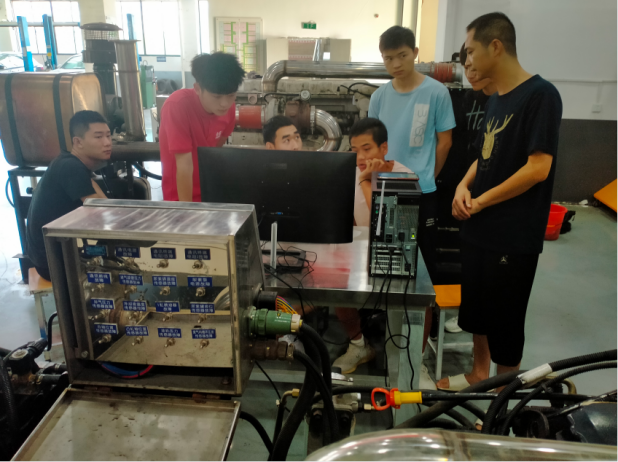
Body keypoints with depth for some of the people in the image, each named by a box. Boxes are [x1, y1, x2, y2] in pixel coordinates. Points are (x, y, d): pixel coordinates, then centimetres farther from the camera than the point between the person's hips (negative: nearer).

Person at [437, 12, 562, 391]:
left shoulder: (541, 94, -15)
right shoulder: (497, 99, 11)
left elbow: (538, 168, -20)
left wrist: (479, 202, -14)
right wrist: (464, 186, -3)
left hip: (514, 236, -8)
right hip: (480, 228, 8)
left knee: (505, 320, 6)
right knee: (476, 307, 19)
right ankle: (478, 375, 38)